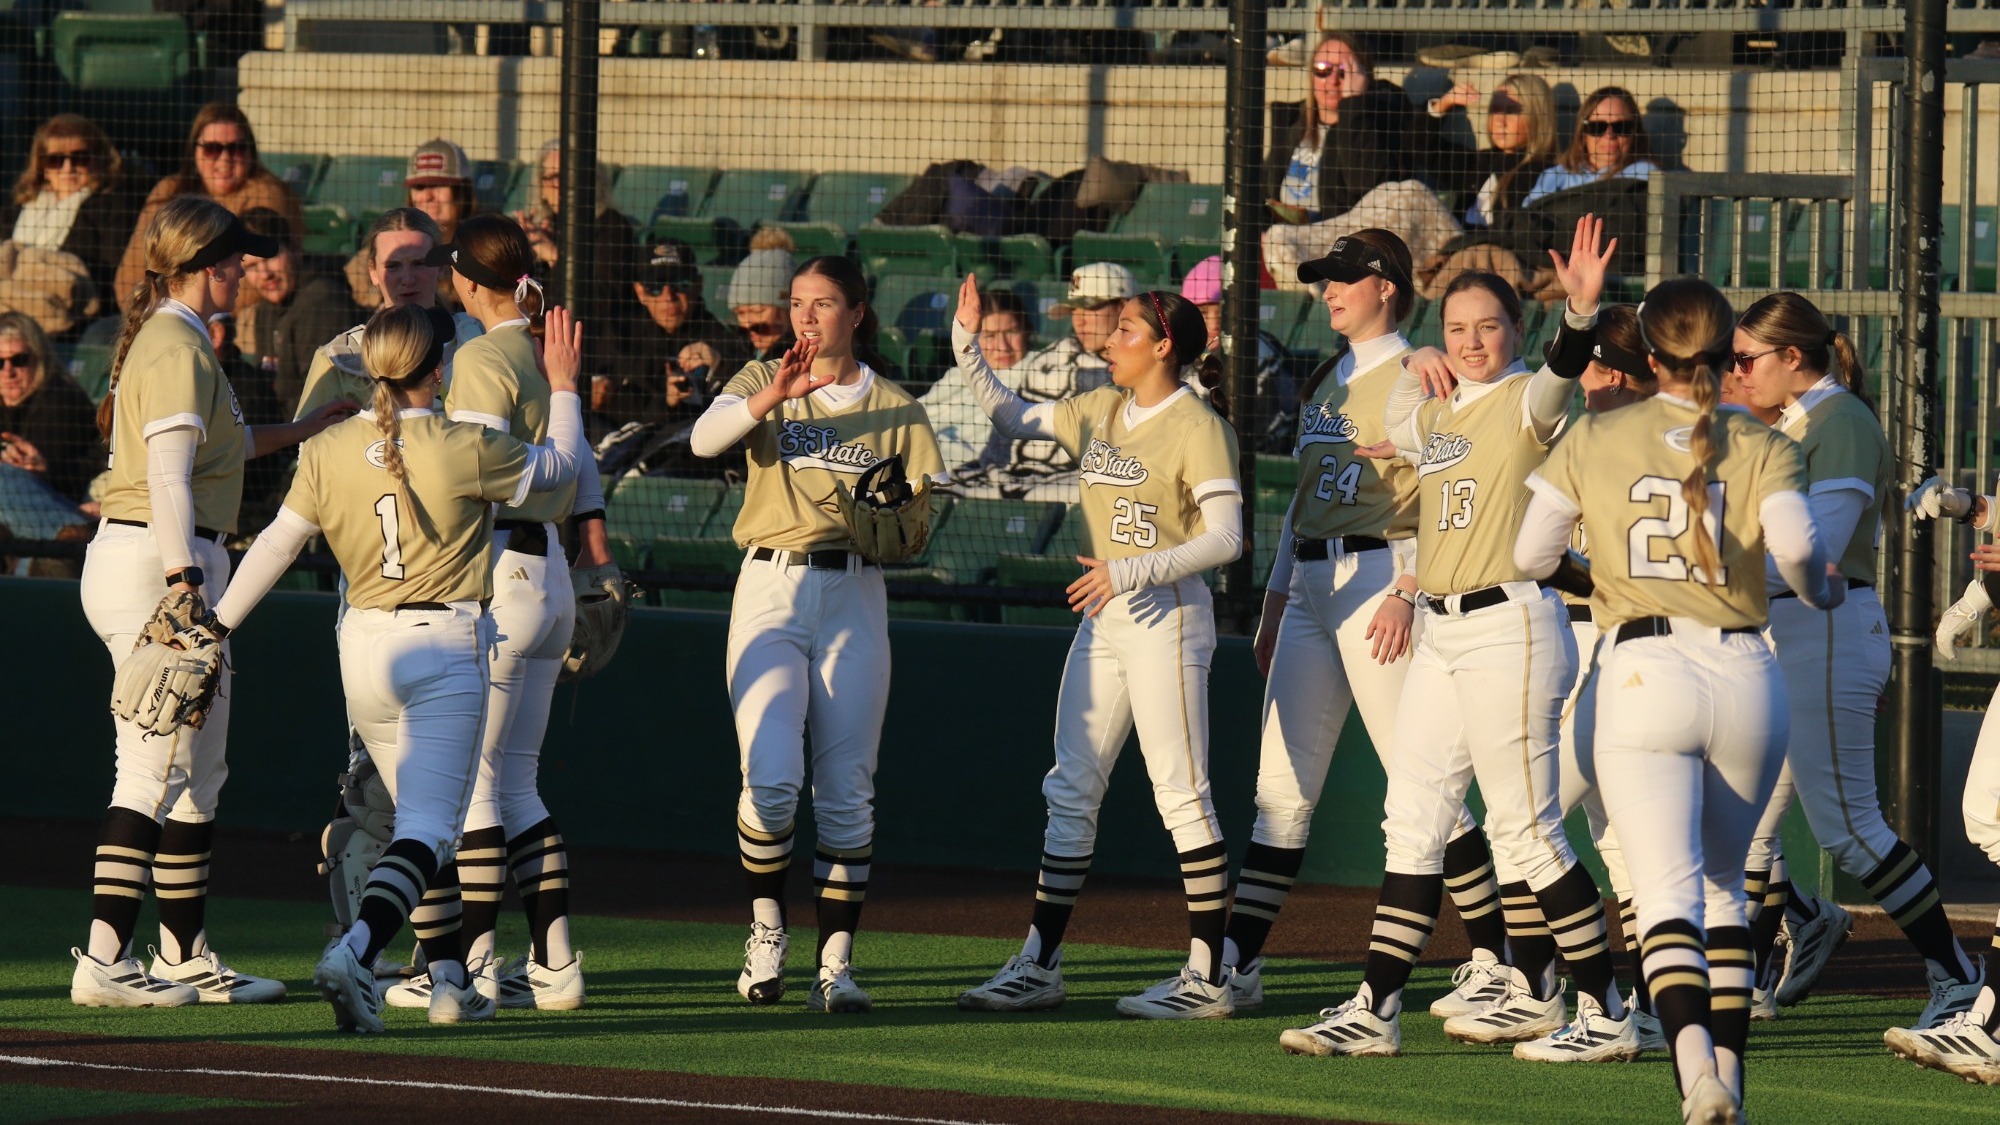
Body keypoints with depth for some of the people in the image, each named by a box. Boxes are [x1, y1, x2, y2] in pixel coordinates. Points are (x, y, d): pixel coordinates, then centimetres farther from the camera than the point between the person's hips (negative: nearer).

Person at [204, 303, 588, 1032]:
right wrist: (563, 385, 19)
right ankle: (356, 950, -31)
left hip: (364, 646, 5)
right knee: (428, 827, -9)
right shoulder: (463, 450, -11)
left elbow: (277, 543, 0)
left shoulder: (328, 453, -1)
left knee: (422, 816, 21)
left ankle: (448, 978, 21)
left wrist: (219, 621, 7)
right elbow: (559, 464, 4)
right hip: (446, 644, -5)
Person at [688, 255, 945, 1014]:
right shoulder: (762, 382, 7)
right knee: (771, 778, -15)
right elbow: (705, 438, -12)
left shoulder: (897, 411, 9)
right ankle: (766, 930, 6)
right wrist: (772, 397, -28)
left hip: (855, 600, 1)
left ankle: (837, 963, 4)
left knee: (846, 792, -1)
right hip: (771, 589, -1)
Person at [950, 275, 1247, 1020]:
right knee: (1070, 790, 8)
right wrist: (967, 343, 10)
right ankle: (1039, 965, 11)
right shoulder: (1100, 413, 12)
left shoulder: (1197, 427, -11)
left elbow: (1224, 538, -18)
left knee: (1181, 793, -6)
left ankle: (1210, 975, -2)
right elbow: (1011, 417, 22)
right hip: (1103, 620, 8)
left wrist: (1131, 572, -23)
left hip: (1166, 615, -8)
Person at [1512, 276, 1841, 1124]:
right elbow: (1794, 547, -12)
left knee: (1669, 889, -12)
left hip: (1645, 672, -2)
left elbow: (1530, 555, 9)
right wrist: (1820, 591, 10)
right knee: (1724, 882, 21)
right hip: (1747, 673, 2)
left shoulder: (1594, 442, 6)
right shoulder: (1762, 449, 5)